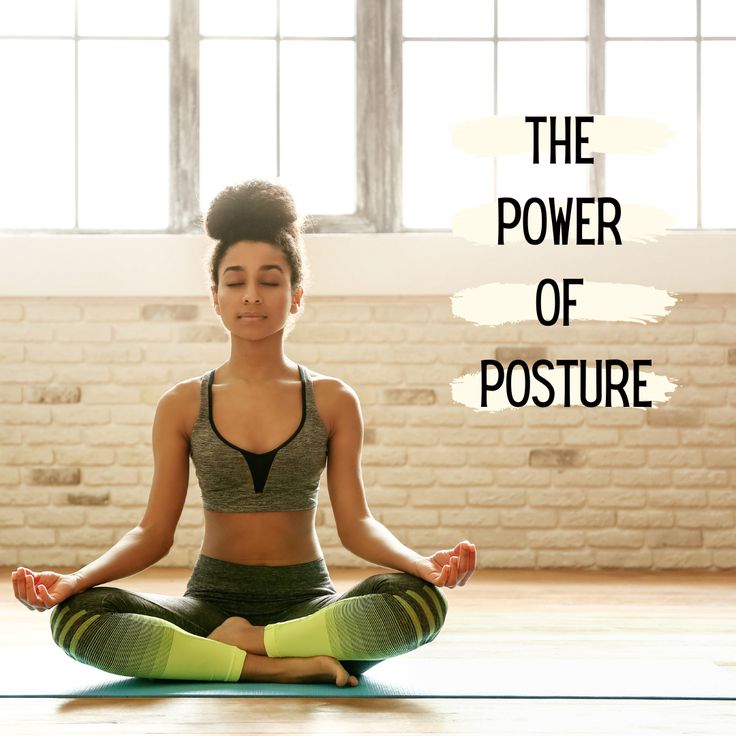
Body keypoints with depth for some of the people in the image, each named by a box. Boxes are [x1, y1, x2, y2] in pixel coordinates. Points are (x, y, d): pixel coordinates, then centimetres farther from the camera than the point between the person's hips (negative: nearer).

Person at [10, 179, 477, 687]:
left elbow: (356, 523, -1)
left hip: (307, 601, 0)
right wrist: (77, 579, -18)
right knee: (77, 615, -30)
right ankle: (287, 664, -29)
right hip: (212, 600, 0)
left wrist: (419, 562, -23)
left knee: (422, 600, -32)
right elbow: (155, 532, 1)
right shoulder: (183, 405, 5)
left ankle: (239, 642, -22)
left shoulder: (333, 401, 5)